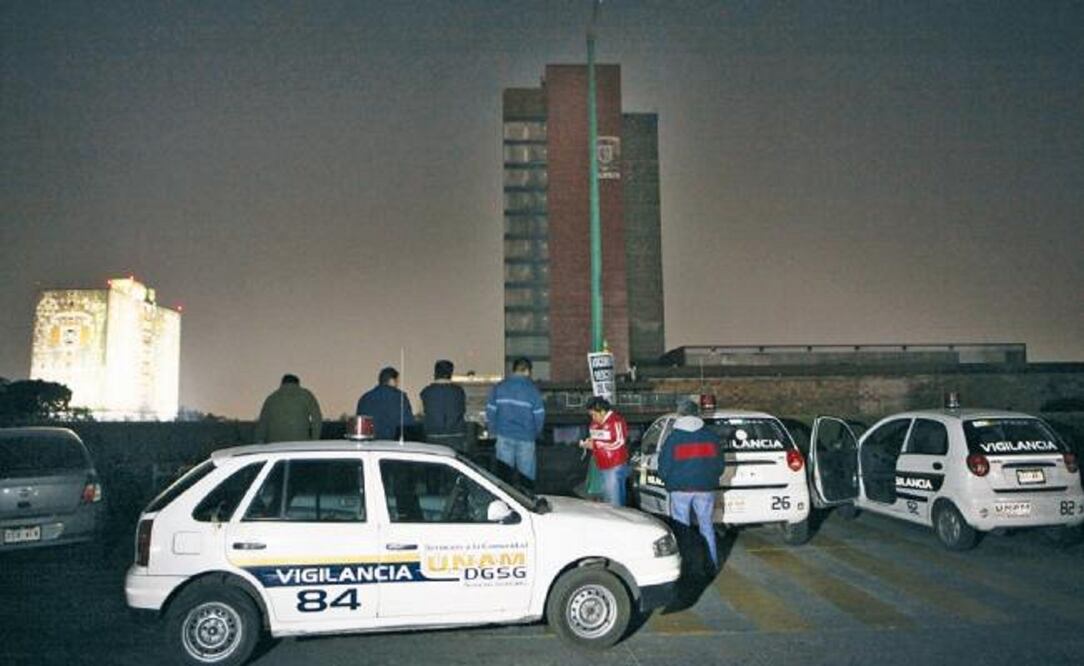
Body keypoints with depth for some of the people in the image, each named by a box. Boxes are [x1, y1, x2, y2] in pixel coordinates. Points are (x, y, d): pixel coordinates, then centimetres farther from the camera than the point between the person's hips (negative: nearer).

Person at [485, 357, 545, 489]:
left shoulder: (499, 387, 3)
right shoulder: (532, 389, -4)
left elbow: (490, 411, 2)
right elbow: (539, 415, -4)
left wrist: (495, 431, 13)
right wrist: (535, 433, 12)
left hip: (504, 436, 2)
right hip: (525, 438, -2)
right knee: (526, 473, 6)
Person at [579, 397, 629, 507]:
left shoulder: (616, 421, -14)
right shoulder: (595, 422, 10)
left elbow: (619, 443, -18)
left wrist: (595, 445, -18)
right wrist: (588, 442, 1)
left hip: (615, 466, -8)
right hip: (602, 466, 8)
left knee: (615, 500, -7)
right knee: (606, 497, 13)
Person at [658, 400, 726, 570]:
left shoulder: (673, 438, -7)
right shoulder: (711, 436, 3)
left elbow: (664, 467, -4)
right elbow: (720, 464, 9)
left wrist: (668, 480, 15)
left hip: (680, 489, -3)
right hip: (705, 488, 3)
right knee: (706, 526, 13)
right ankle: (712, 564, 16)